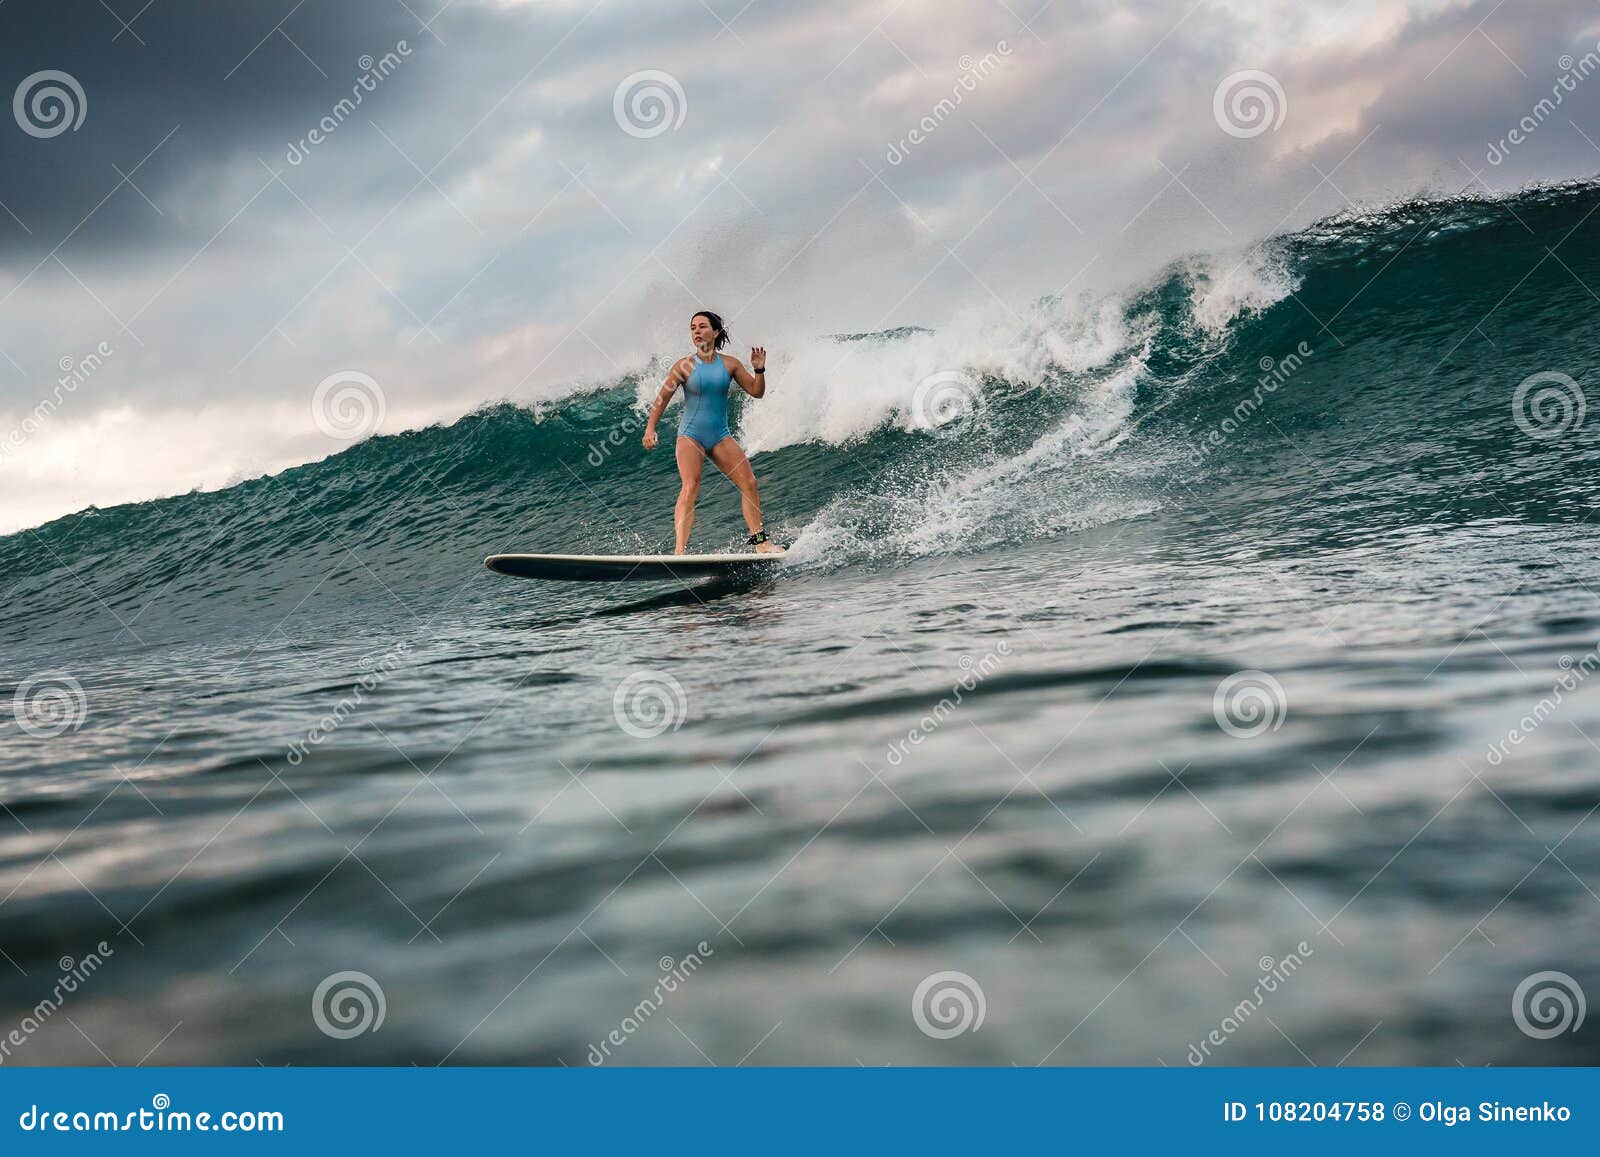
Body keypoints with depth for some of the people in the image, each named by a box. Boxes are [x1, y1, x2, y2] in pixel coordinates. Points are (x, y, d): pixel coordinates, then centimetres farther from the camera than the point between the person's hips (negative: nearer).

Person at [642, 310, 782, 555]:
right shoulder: (684, 366, -6)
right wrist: (650, 428, -13)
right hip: (690, 436, -4)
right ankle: (680, 551, -29)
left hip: (720, 436, 4)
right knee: (690, 487, -22)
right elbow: (663, 398, -4)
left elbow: (756, 392, 8)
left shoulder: (730, 364, 2)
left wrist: (759, 370, -10)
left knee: (749, 483, 0)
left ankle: (758, 540, 16)